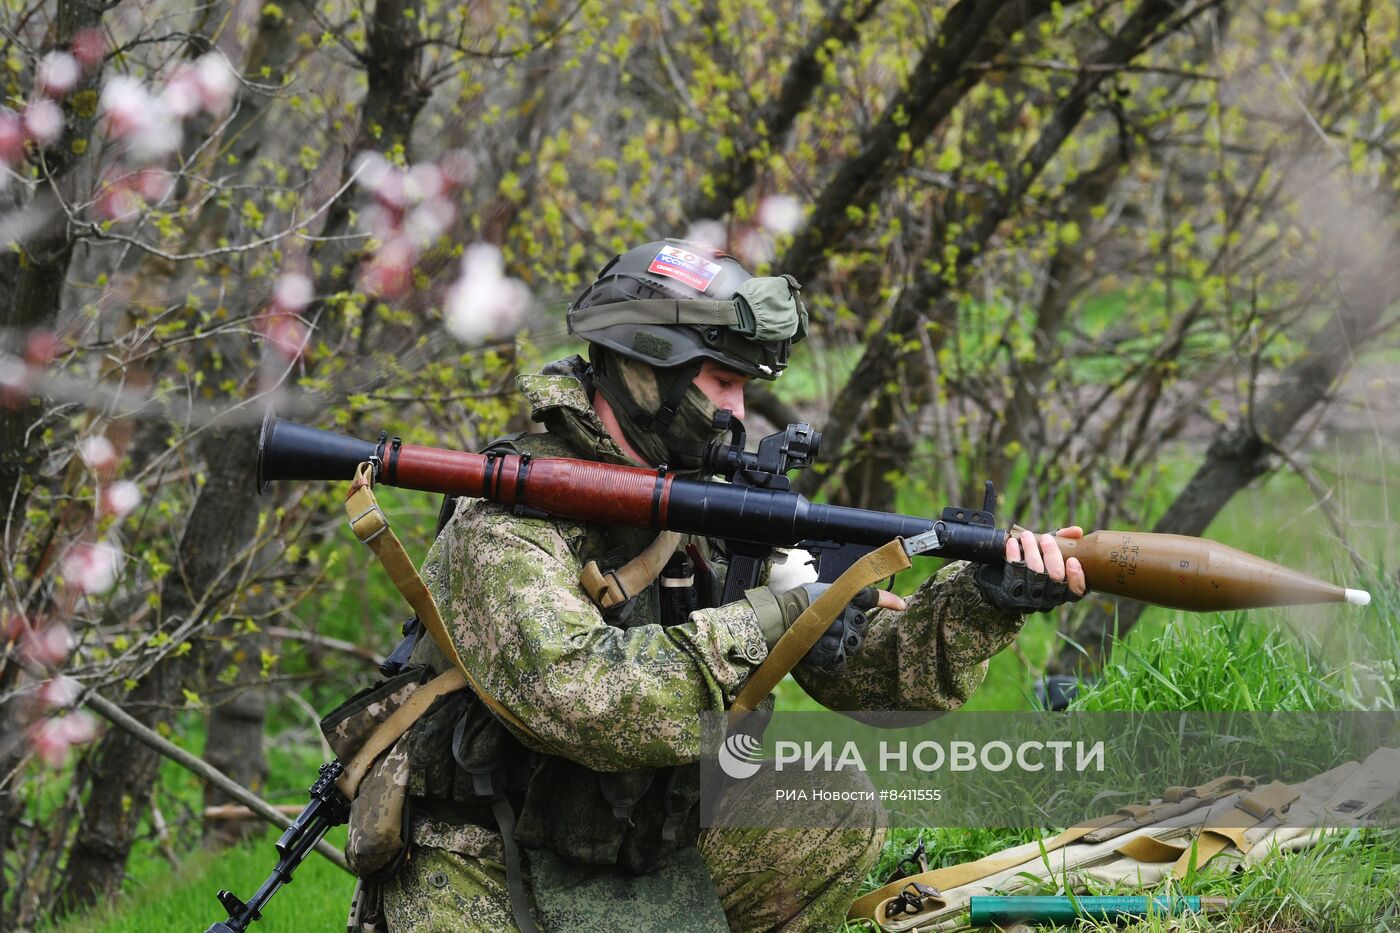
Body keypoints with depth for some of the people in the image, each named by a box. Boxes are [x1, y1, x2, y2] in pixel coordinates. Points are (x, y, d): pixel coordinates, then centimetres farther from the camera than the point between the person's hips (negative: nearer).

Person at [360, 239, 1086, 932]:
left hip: (648, 861, 8)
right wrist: (768, 616, -29)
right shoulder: (509, 516, -18)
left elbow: (859, 668, 3)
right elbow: (570, 695, -35)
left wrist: (979, 603, -16)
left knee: (840, 811, -4)